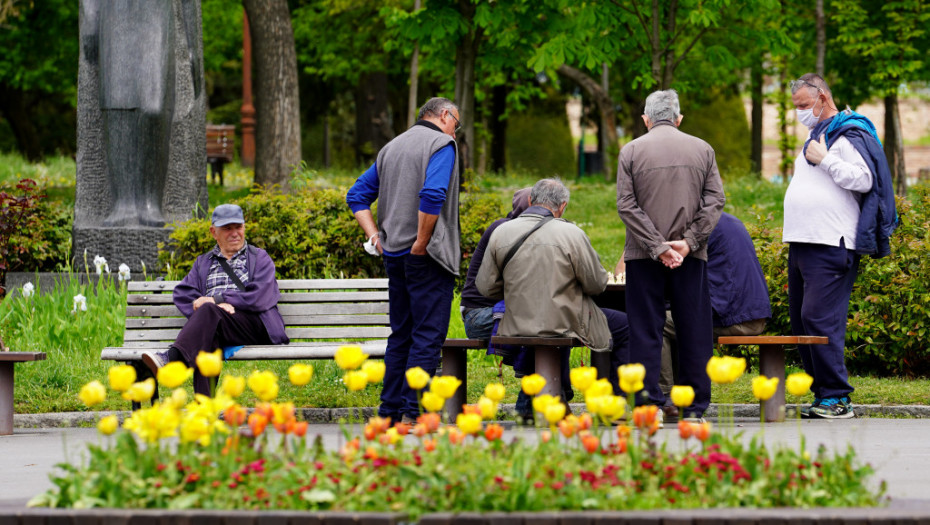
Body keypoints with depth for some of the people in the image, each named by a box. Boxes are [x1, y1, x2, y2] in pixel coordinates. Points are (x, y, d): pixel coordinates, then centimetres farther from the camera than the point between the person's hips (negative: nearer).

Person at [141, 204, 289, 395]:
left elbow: (260, 297, 2)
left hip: (254, 325, -2)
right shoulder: (203, 263, 31)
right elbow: (182, 294, 14)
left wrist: (216, 300, -5)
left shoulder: (260, 258, 21)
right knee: (208, 341, -38)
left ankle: (171, 358, -60)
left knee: (208, 311, -35)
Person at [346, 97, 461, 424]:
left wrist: (374, 235, 10)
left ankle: (390, 410, 13)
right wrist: (421, 243, -17)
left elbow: (357, 196, 18)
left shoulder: (391, 148, 18)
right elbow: (432, 195, -22)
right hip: (426, 257, -8)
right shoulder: (441, 144, -6)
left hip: (394, 254, 8)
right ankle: (413, 411, -10)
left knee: (401, 334, 13)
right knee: (428, 335, -6)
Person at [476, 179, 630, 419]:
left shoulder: (501, 233, -3)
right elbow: (597, 284, -7)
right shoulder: (571, 234, -13)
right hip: (564, 324, -5)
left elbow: (485, 286, 2)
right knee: (626, 327, 16)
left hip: (518, 325, 5)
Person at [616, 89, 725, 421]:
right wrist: (689, 242, -5)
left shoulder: (632, 151, 0)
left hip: (643, 256, -1)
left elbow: (626, 205, -6)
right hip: (691, 256, 1)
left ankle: (648, 401, -4)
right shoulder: (702, 150, 5)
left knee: (645, 330, 2)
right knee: (693, 329, 6)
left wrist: (657, 246, -8)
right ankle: (695, 404, 6)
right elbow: (714, 201, -1)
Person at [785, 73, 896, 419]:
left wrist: (825, 160, -17)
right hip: (802, 244, 10)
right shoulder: (816, 136, 22)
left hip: (831, 247, -10)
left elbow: (864, 179, -19)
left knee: (820, 319, -16)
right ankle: (822, 395, 11)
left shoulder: (849, 135, -7)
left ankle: (837, 399, -14)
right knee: (801, 321, 7)